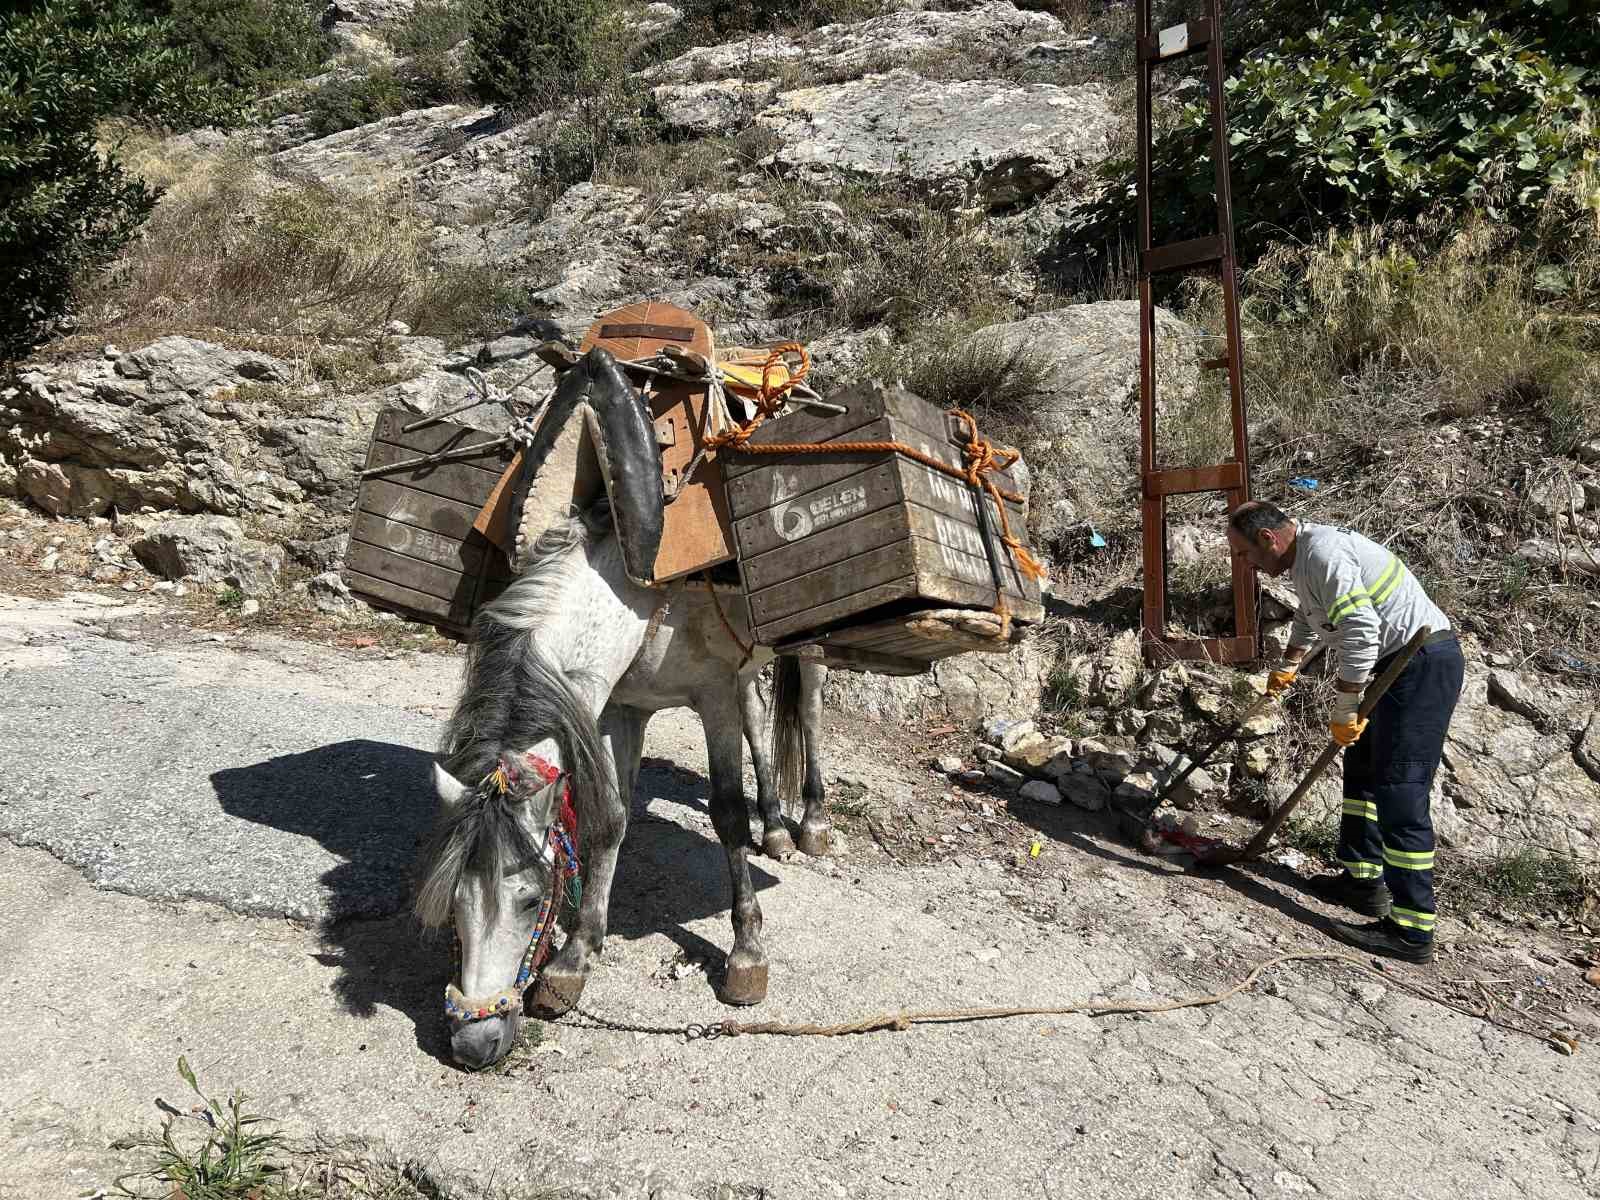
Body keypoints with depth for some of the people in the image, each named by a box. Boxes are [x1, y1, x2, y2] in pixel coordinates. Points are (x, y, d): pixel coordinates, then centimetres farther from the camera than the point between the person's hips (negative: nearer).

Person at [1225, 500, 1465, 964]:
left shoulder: (1323, 554, -19)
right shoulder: (1306, 554, 15)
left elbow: (1360, 633, -27)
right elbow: (1309, 616, 34)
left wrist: (1344, 712, -20)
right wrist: (1286, 667, 47)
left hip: (1422, 664, -11)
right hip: (1405, 664, 11)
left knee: (1400, 794, -11)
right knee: (1362, 767, 19)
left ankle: (1412, 930, -8)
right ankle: (1364, 880, 29)